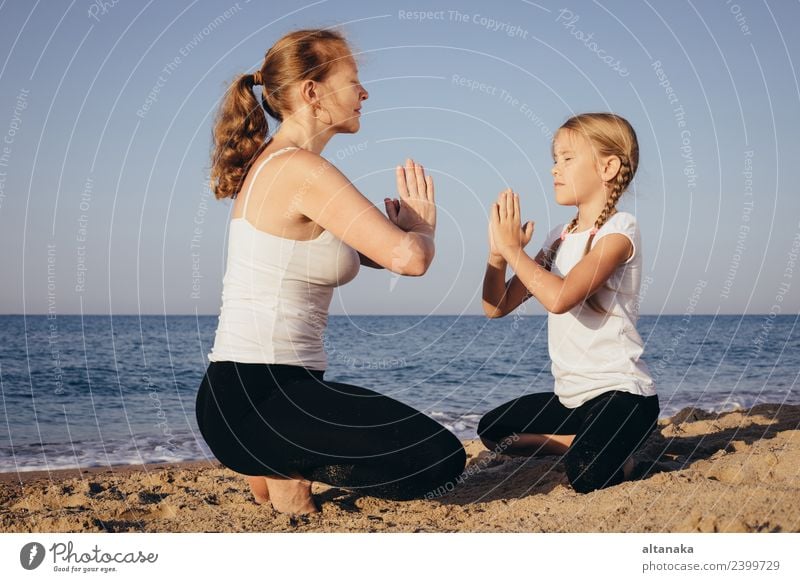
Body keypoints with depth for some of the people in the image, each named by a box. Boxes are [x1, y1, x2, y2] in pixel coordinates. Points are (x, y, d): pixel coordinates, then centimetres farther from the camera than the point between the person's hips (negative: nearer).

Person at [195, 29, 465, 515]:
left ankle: (276, 466, 15)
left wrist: (404, 227, 3)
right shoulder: (304, 170, -16)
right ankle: (290, 475, -1)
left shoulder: (269, 163, 14)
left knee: (419, 439, 25)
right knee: (441, 460, -5)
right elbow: (410, 257, -21)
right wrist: (421, 224, 1)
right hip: (259, 398, -10)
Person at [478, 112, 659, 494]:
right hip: (571, 395, 9)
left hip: (621, 391, -8)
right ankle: (591, 444, 10)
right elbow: (497, 306, 7)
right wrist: (498, 252, -9)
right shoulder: (559, 238, 10)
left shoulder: (619, 229, -13)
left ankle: (621, 453, 4)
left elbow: (560, 297, -28)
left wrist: (513, 248, -17)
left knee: (587, 475, -31)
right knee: (492, 430, 15)